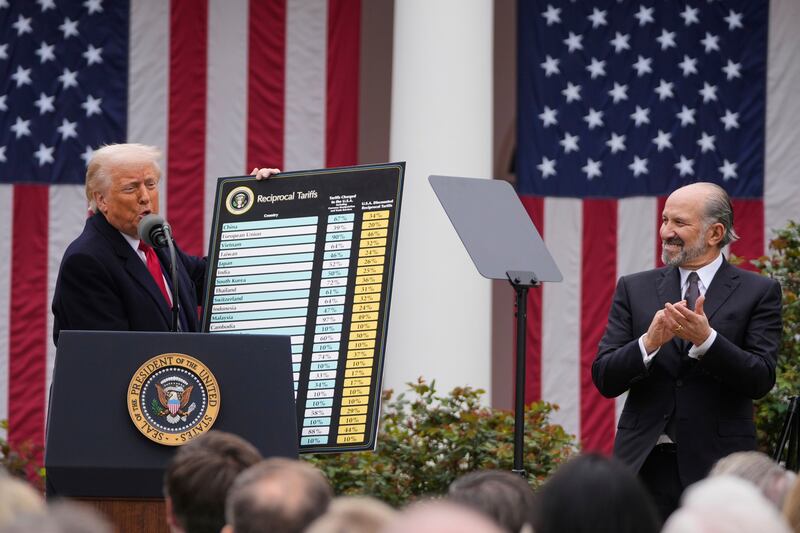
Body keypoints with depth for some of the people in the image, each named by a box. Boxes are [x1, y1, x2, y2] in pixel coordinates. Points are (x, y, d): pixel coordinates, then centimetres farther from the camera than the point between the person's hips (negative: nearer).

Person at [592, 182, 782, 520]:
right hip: (644, 464, 2)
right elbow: (604, 380, 4)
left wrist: (706, 339, -20)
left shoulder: (758, 292, 3)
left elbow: (761, 380, -6)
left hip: (716, 466, -2)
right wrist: (649, 342, -15)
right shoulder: (635, 289, 10)